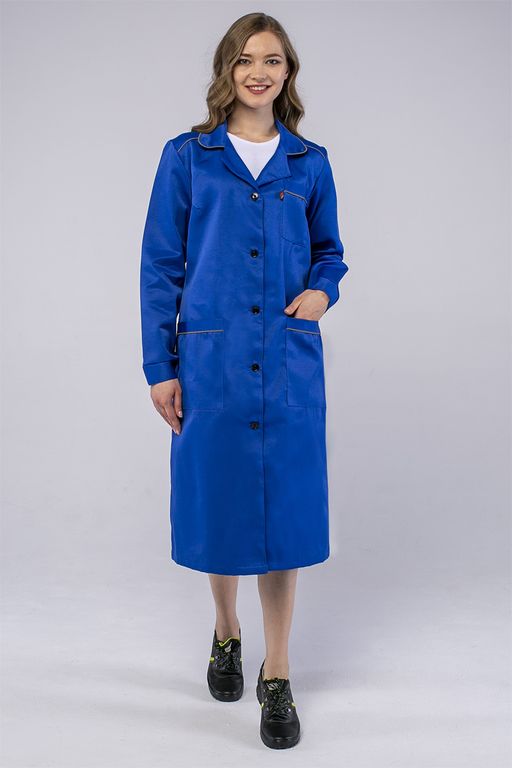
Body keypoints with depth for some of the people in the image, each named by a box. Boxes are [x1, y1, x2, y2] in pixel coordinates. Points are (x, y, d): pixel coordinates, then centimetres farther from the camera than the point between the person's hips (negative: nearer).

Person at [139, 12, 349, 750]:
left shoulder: (309, 162, 7)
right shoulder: (187, 157, 2)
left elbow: (328, 250, 17)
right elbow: (160, 267, 2)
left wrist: (323, 288, -7)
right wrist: (160, 366, -3)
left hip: (289, 364, 1)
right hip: (210, 361, 0)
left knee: (283, 508, 3)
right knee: (215, 502, 9)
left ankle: (277, 676, 18)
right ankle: (226, 633, 37)